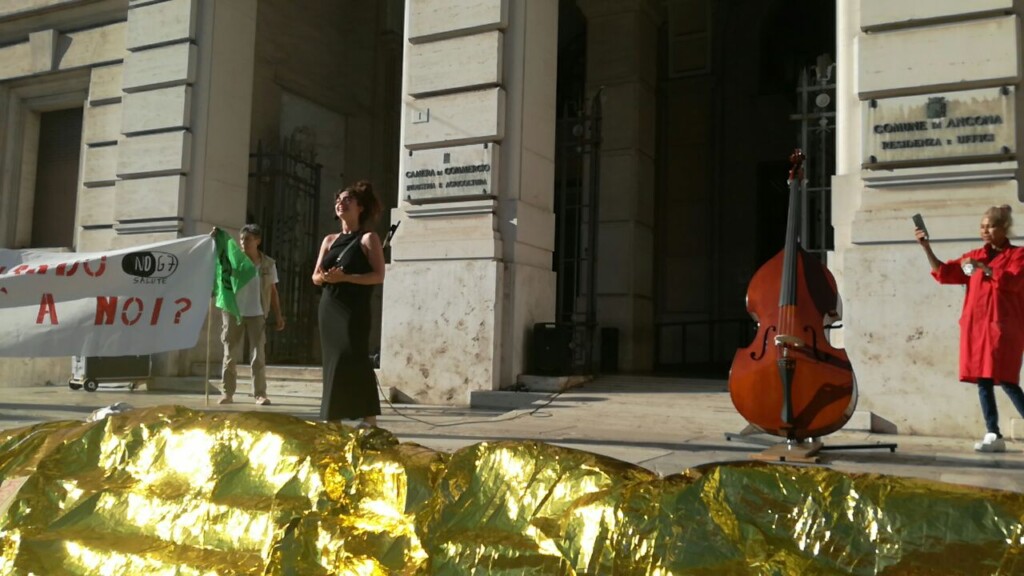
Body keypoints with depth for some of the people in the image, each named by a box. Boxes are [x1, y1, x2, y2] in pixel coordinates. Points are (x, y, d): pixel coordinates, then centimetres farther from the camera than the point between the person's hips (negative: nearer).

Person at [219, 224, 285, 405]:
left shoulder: (268, 264, 4)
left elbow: (273, 292, 9)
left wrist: (278, 316, 5)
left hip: (257, 315, 0)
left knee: (259, 356, 0)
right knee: (230, 356, 3)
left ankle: (260, 394, 5)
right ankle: (227, 393, 10)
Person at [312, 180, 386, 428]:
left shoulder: (368, 238, 0)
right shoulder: (329, 240, 17)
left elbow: (378, 275, -10)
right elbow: (315, 276, 16)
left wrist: (344, 277, -19)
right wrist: (325, 277, -8)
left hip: (354, 309, -6)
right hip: (329, 308, 6)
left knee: (353, 357, -15)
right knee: (332, 360, 4)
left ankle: (369, 417, -12)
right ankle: (332, 418, 8)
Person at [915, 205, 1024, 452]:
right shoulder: (975, 256, 15)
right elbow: (943, 273, 7)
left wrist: (982, 267, -20)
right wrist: (926, 247, -3)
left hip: (1004, 328, -5)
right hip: (976, 327, 5)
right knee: (983, 381, 2)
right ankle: (994, 436, 6)